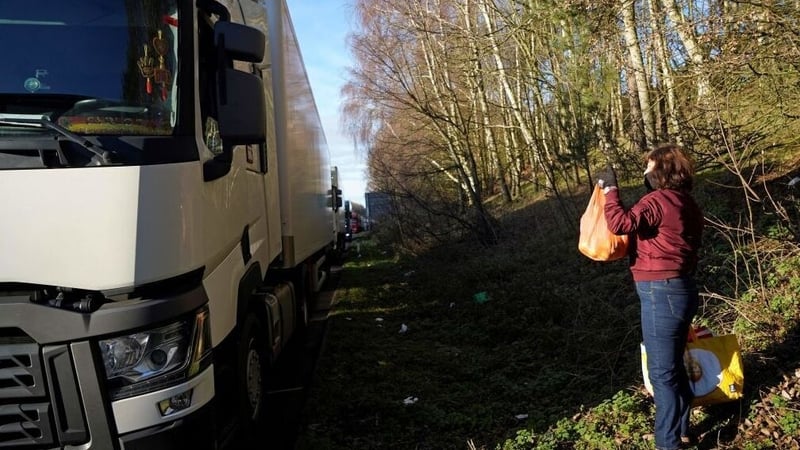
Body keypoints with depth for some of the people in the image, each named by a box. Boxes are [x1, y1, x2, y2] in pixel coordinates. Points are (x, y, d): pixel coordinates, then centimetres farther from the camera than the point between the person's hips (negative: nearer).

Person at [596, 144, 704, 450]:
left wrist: (610, 189, -17)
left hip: (662, 293, -10)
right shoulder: (686, 203, 15)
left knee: (662, 373, -1)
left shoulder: (659, 200, -15)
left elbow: (621, 223, -27)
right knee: (674, 366, 21)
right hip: (680, 288, 10)